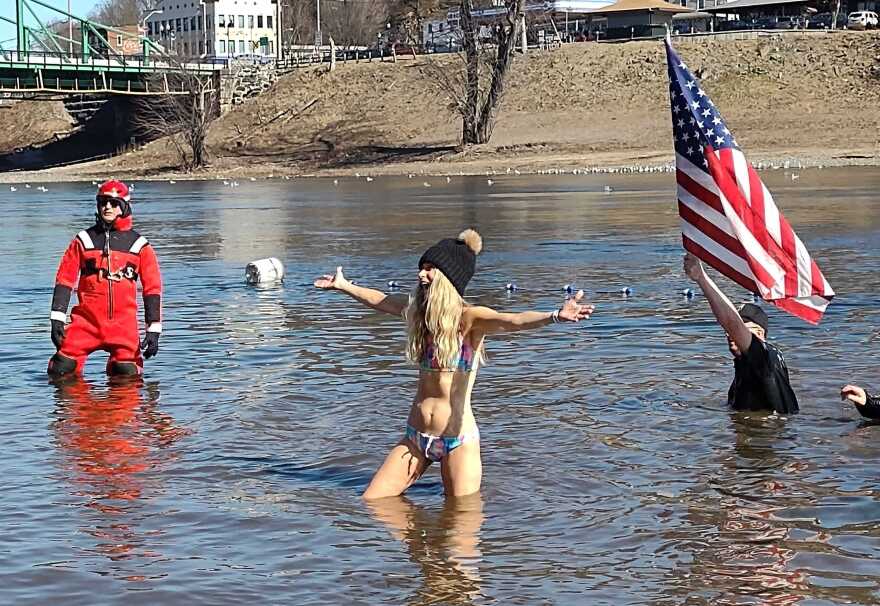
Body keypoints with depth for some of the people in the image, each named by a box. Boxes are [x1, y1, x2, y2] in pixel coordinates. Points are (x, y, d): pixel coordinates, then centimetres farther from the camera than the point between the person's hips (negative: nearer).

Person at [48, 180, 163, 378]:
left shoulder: (138, 244, 6)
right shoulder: (84, 240, 7)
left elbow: (153, 287, 7)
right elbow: (64, 280, 7)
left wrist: (154, 330, 1)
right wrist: (57, 319, -2)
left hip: (123, 322, 0)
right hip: (87, 320, 0)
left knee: (127, 376, -8)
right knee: (61, 371, -10)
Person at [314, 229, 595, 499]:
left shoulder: (470, 318, -13)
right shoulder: (418, 311, 5)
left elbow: (514, 321, -31)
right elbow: (381, 300, 25)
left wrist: (555, 316, -50)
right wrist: (342, 285, 40)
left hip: (458, 438, -6)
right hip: (416, 436, 6)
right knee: (371, 503, 6)